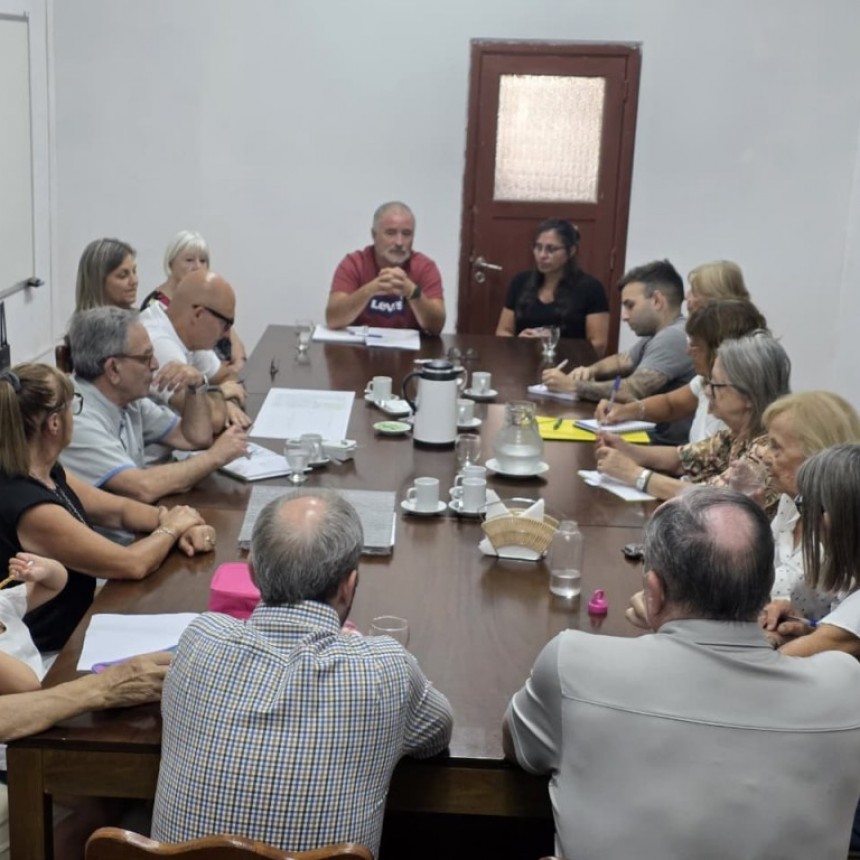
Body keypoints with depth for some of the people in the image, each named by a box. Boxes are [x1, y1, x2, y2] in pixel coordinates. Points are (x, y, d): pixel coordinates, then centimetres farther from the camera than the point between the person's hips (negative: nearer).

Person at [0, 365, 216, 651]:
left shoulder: (46, 474, 0)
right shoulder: (27, 506, -28)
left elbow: (120, 509, 11)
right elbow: (133, 565, -21)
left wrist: (183, 525, -6)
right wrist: (171, 528, -3)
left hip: (77, 622, 8)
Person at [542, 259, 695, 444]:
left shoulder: (673, 337, -21)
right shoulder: (658, 334, 12)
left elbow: (631, 392, -27)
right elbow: (621, 361, 26)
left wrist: (572, 385, -16)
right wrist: (591, 371, 4)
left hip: (670, 447, -9)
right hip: (653, 434, 9)